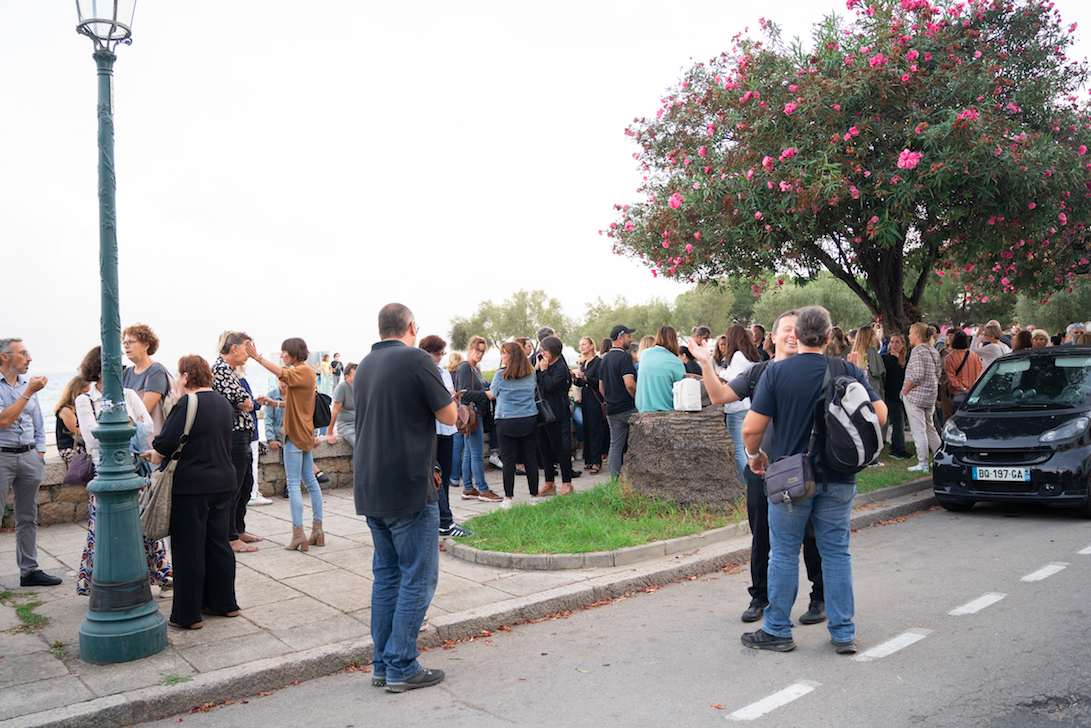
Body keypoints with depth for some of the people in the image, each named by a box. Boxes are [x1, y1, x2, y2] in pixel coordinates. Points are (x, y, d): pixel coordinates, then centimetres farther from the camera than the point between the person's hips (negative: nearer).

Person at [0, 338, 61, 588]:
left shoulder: (28, 384, 13)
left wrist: (40, 455, 11)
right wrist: (28, 393, -16)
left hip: (29, 456, 6)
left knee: (27, 518, 10)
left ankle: (29, 570, 17)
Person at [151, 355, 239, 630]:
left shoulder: (186, 405, -16)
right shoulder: (224, 404, 10)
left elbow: (165, 445, -18)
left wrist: (155, 457, 2)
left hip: (191, 487, -8)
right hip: (223, 482, 8)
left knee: (188, 551, 1)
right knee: (218, 543, 16)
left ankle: (188, 615, 9)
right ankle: (224, 603, 25)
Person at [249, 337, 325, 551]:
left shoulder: (302, 371, -12)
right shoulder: (306, 372, 17)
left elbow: (280, 373, -31)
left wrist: (257, 357, -33)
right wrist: (273, 403, 13)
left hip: (296, 434, -10)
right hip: (304, 434, 10)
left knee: (293, 483, -7)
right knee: (310, 481, 11)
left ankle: (298, 534, -5)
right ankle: (317, 530, 16)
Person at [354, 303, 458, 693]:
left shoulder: (365, 365, 11)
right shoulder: (417, 360, -13)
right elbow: (449, 415, -9)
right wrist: (439, 392, 8)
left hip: (369, 487, 8)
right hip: (408, 487, -8)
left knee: (387, 573, 16)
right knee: (418, 577, 2)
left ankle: (382, 664, 21)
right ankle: (401, 667, 5)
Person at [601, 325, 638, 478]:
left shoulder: (605, 359, 14)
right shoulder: (624, 357, -12)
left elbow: (601, 388, 18)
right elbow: (629, 384, -21)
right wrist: (639, 399, -8)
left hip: (612, 409, 7)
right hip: (628, 408, -7)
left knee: (615, 446, 7)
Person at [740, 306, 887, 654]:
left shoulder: (776, 372, -9)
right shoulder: (849, 371, -2)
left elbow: (752, 428, -12)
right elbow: (880, 416, -2)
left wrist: (754, 454, 7)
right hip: (838, 478, 3)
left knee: (784, 553, 8)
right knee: (836, 553, 12)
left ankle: (777, 630, 18)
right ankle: (843, 633, 17)